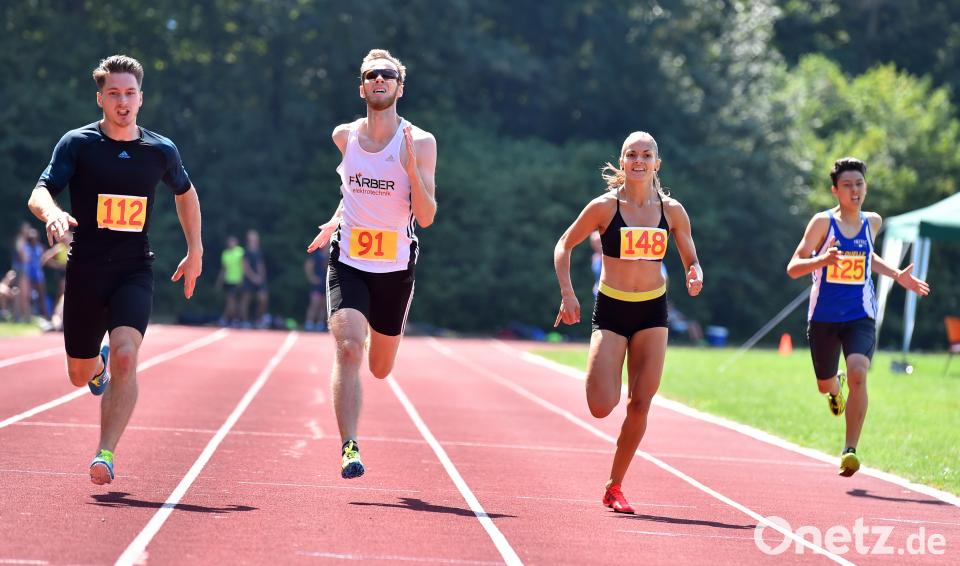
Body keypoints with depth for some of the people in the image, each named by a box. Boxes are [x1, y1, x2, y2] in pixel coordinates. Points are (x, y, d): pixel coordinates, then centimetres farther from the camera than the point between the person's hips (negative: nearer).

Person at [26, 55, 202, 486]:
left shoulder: (161, 151, 4)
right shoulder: (78, 143, -4)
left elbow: (185, 192, 24)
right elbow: (38, 194, -14)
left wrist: (195, 250, 22)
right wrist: (52, 214, -37)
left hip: (134, 272, 0)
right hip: (85, 271, 0)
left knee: (125, 356, -24)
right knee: (80, 375, 12)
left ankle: (105, 454, -19)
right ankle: (98, 363, 50)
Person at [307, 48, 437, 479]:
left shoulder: (419, 143, -7)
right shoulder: (344, 136, 2)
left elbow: (426, 218, -12)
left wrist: (412, 170, -24)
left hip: (395, 269, 0)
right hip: (349, 262, 0)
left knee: (380, 369, 14)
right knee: (348, 350, -22)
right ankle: (349, 448, -25)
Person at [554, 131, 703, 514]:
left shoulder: (671, 210, 1)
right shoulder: (605, 206, -7)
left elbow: (691, 260, 10)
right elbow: (564, 245, 3)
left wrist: (695, 277, -13)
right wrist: (567, 293, -8)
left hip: (652, 313, 2)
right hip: (611, 310, -2)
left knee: (640, 404, -2)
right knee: (601, 407, -14)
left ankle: (614, 488, 12)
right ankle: (596, 374, 25)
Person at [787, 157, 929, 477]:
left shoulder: (872, 222, 4)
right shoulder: (823, 222, -8)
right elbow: (793, 268, -12)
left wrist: (897, 275, 16)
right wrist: (822, 260, -30)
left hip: (860, 317, 1)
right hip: (823, 316, -1)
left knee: (858, 374, -23)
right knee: (824, 385, 14)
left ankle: (850, 450, -17)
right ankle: (836, 386, 55)